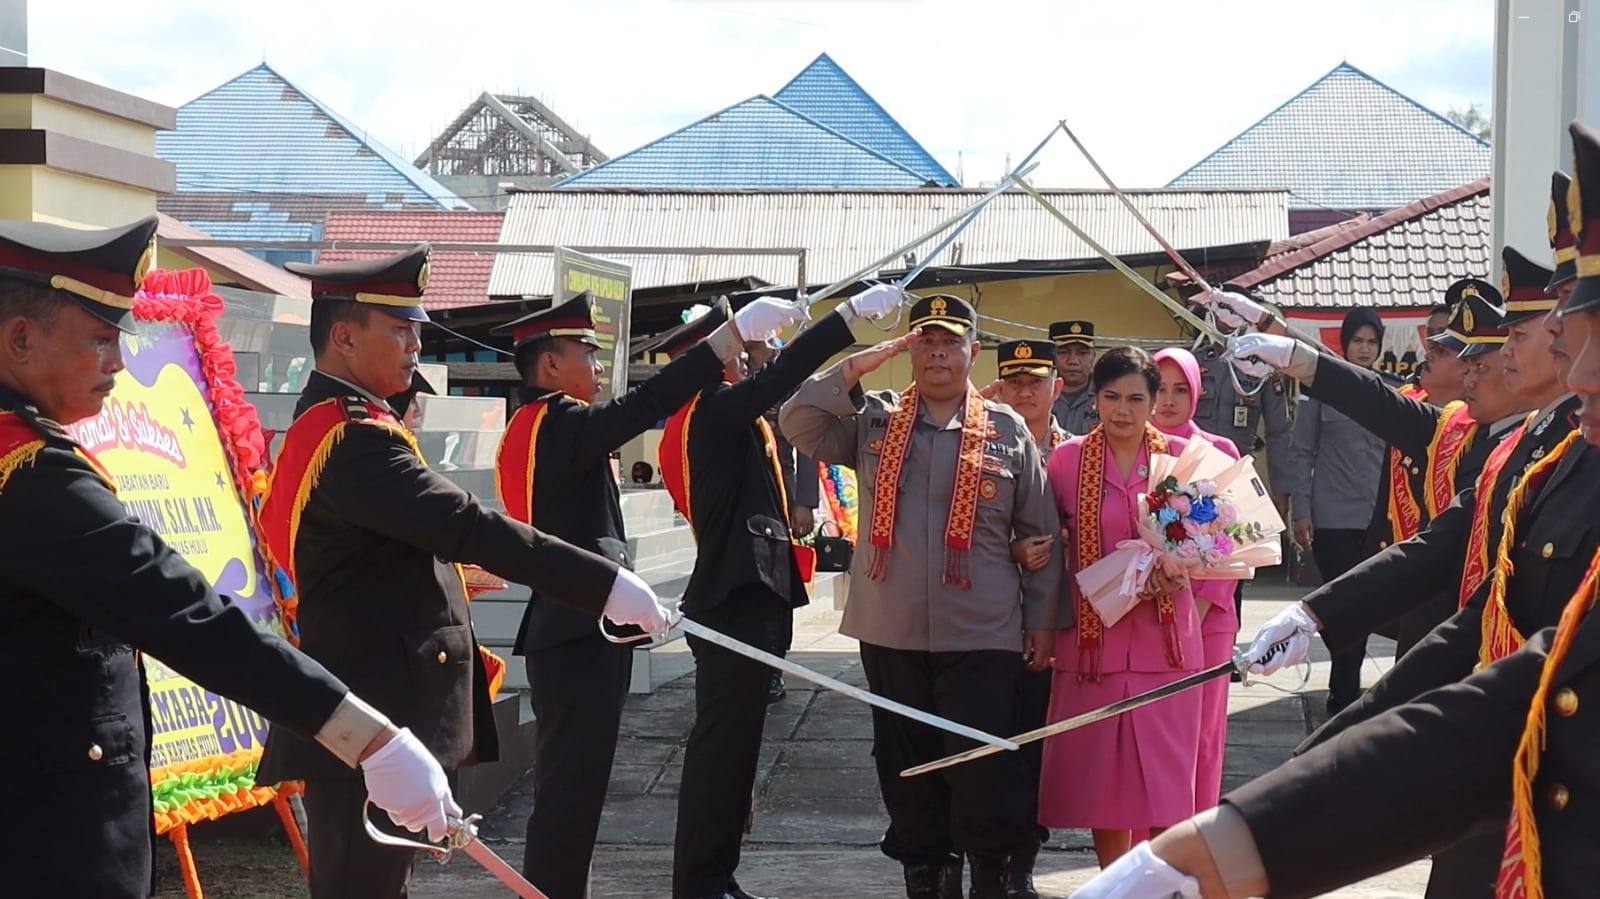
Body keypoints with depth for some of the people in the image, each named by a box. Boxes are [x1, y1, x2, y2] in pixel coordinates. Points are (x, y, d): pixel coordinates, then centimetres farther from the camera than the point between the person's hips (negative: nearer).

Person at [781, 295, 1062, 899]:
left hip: (981, 636, -2)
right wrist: (863, 362, -8)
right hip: (891, 631, 2)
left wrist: (1041, 621, 5)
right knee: (908, 763, 10)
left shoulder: (1007, 431, 5)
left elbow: (1039, 533, 7)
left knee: (986, 767, -4)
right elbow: (797, 423, -6)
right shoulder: (873, 420, 8)